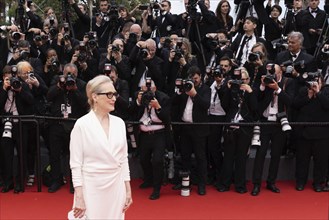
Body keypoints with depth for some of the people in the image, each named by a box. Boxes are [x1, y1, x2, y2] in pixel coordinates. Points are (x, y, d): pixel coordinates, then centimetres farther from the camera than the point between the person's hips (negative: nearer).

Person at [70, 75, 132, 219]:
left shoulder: (119, 123, 4)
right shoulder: (82, 124, -9)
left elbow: (123, 158, 9)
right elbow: (76, 164, -8)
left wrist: (128, 190, 8)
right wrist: (79, 197, -11)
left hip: (116, 187, 4)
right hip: (91, 188, -4)